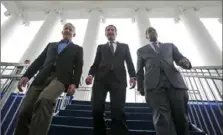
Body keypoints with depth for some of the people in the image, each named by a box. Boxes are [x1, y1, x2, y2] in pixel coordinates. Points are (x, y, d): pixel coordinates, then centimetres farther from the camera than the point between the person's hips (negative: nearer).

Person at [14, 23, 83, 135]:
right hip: (42, 78, 4)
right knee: (25, 111, -7)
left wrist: (74, 83, -9)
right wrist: (26, 75, 6)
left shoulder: (77, 49, 22)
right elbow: (39, 61, 22)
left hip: (60, 78, -3)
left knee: (44, 100, -33)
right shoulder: (51, 45, 31)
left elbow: (78, 67, 8)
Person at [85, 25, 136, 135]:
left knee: (118, 111, -11)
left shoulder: (124, 46, 25)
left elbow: (129, 62, 14)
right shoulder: (101, 47, 26)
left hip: (118, 80, 0)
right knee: (97, 110, -8)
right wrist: (91, 74, -6)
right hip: (101, 79, 1)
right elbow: (96, 63, 15)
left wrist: (132, 76, -5)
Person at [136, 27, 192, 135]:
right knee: (161, 118, -17)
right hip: (154, 85, -1)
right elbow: (139, 71, 18)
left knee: (181, 117, -2)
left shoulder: (170, 46, 29)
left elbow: (181, 59, 17)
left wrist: (186, 63, -8)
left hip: (175, 82, 2)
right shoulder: (141, 50, 25)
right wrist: (141, 89, 8)